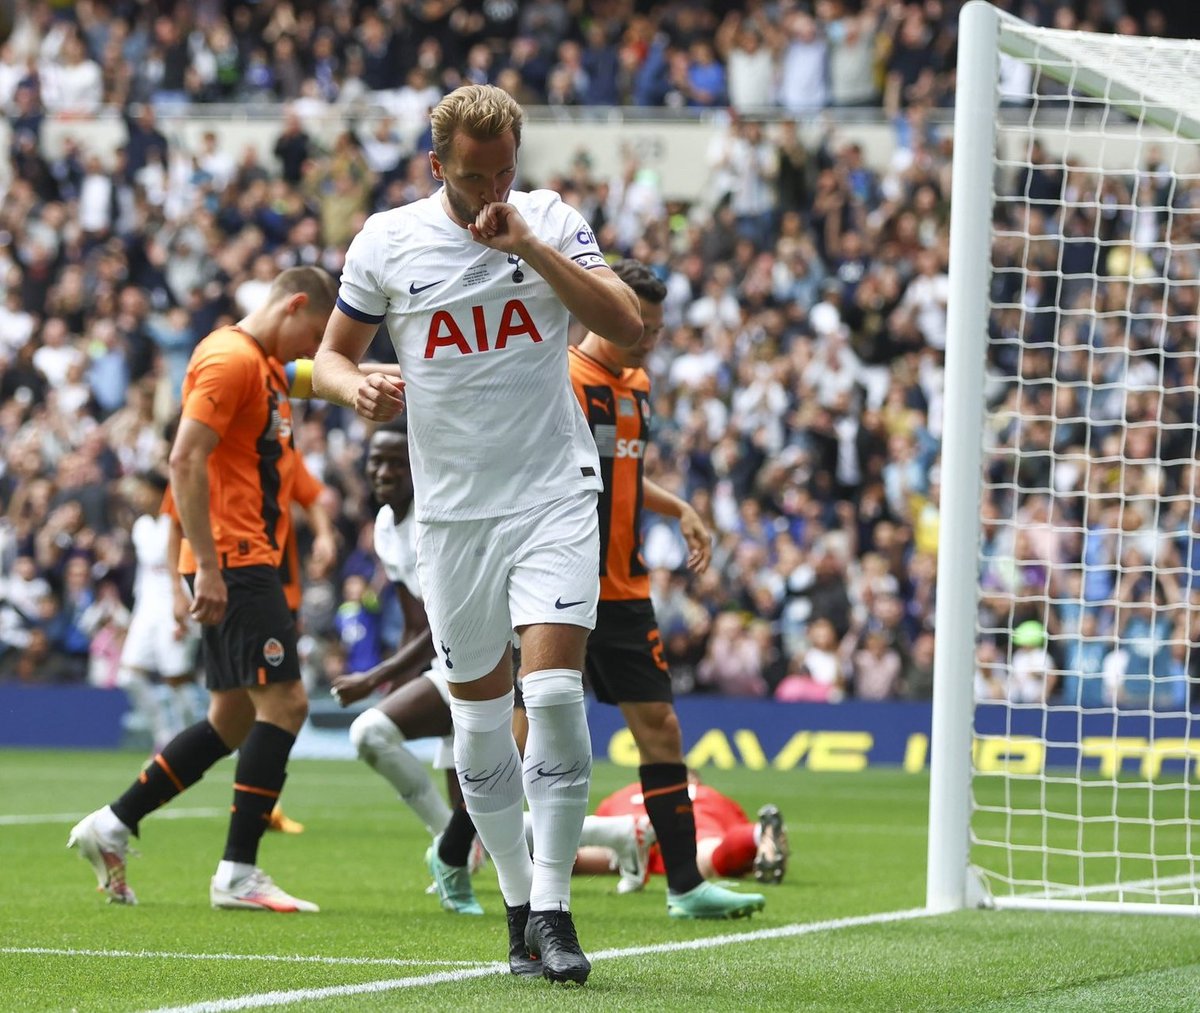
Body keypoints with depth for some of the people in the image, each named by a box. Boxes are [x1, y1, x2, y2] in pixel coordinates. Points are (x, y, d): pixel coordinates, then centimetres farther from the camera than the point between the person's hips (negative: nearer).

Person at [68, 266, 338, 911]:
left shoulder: (263, 367, 20)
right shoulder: (229, 359, -11)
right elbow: (186, 461, -20)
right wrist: (207, 565, -23)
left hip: (248, 562, 10)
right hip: (234, 563, -10)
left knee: (233, 722, 10)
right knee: (283, 702, -12)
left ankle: (111, 827, 16)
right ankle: (237, 875, -11)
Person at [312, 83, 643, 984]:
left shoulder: (551, 223, -1)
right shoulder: (387, 242, 1)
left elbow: (625, 326, -12)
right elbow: (330, 356, 11)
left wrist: (528, 244, -19)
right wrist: (356, 387, -13)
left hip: (554, 495, -2)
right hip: (452, 507, 2)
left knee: (555, 692, -15)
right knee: (480, 716, 5)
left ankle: (552, 907, -8)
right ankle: (520, 902, 20)